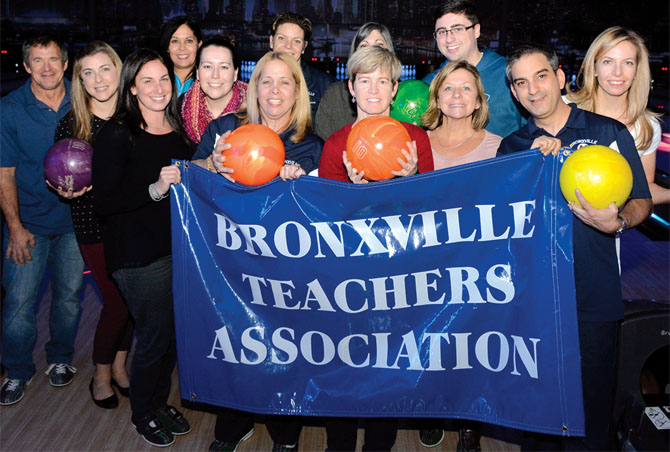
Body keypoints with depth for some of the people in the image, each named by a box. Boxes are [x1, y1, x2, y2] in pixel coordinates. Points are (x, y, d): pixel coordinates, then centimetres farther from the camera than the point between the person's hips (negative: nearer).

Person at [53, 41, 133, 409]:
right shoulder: (70, 124, -7)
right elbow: (60, 181, 0)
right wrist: (67, 189, -20)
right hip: (94, 225, -2)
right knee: (117, 301, 0)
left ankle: (120, 365, 34)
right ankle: (101, 375, 25)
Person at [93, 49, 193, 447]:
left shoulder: (176, 129, 8)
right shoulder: (118, 134, -12)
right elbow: (104, 202, -18)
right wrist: (155, 189, -27)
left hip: (177, 246, 6)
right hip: (139, 254, -6)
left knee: (175, 332, 15)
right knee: (154, 336, 5)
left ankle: (161, 400, 39)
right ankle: (143, 414, 30)